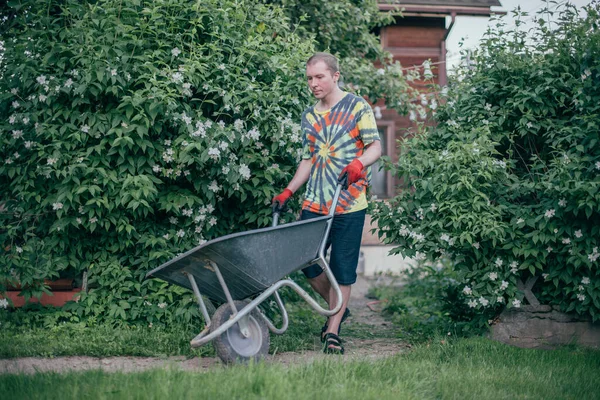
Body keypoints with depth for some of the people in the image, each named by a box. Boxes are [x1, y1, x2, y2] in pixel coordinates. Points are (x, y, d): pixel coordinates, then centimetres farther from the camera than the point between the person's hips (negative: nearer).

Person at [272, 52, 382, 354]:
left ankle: (332, 334, 5)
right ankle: (337, 309, 29)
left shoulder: (357, 107, 0)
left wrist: (360, 162, -27)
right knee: (307, 263, 3)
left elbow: (376, 146, -5)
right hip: (314, 204, 5)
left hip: (348, 204, -5)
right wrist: (288, 191, 13)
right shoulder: (309, 116, 16)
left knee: (342, 270, -3)